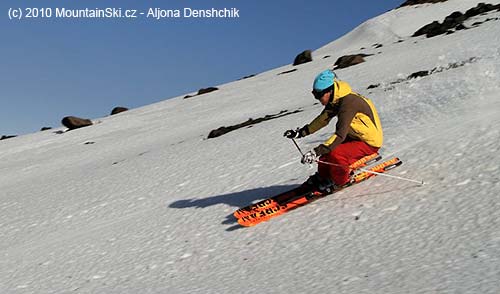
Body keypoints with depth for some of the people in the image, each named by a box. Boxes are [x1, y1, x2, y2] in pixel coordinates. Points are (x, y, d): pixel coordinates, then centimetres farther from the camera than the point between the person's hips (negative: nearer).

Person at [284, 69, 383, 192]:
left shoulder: (348, 103, -30)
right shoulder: (334, 100, -1)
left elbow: (340, 135, -36)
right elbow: (322, 119, 13)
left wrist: (316, 152, -42)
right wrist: (300, 132, 9)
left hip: (370, 143, -9)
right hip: (355, 136, 9)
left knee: (335, 154, -27)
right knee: (326, 150, 4)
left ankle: (340, 181, 0)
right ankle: (323, 176, 25)